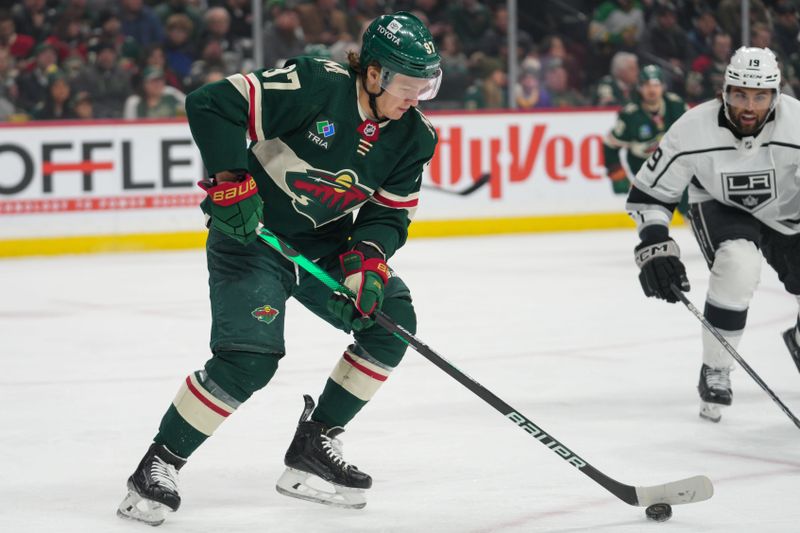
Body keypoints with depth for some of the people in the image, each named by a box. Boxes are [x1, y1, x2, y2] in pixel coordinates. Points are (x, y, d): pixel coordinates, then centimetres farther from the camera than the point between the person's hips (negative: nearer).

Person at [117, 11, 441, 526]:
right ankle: (159, 466, -6)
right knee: (251, 357, -21)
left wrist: (367, 257, -17)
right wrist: (231, 182, -29)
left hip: (323, 244, 7)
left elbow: (391, 212, 2)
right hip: (251, 233, -7)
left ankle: (314, 446, 7)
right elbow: (211, 105, -26)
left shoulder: (413, 137, -5)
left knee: (392, 320, -5)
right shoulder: (315, 84, -25)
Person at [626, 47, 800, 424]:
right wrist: (654, 245, -27)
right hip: (719, 207, -2)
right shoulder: (694, 129, -27)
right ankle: (715, 373, -15)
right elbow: (649, 192, -15)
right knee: (739, 264, -32)